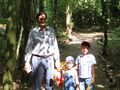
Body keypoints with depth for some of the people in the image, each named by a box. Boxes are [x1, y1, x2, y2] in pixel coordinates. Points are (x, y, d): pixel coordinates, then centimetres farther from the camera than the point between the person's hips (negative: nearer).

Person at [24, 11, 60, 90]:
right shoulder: (33, 31, -1)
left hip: (49, 59, 2)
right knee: (36, 84, 3)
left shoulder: (51, 30, 6)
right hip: (37, 60, -2)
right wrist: (27, 62, -3)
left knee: (50, 83, 11)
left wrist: (57, 61, 7)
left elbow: (55, 46, 8)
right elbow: (29, 47, 1)